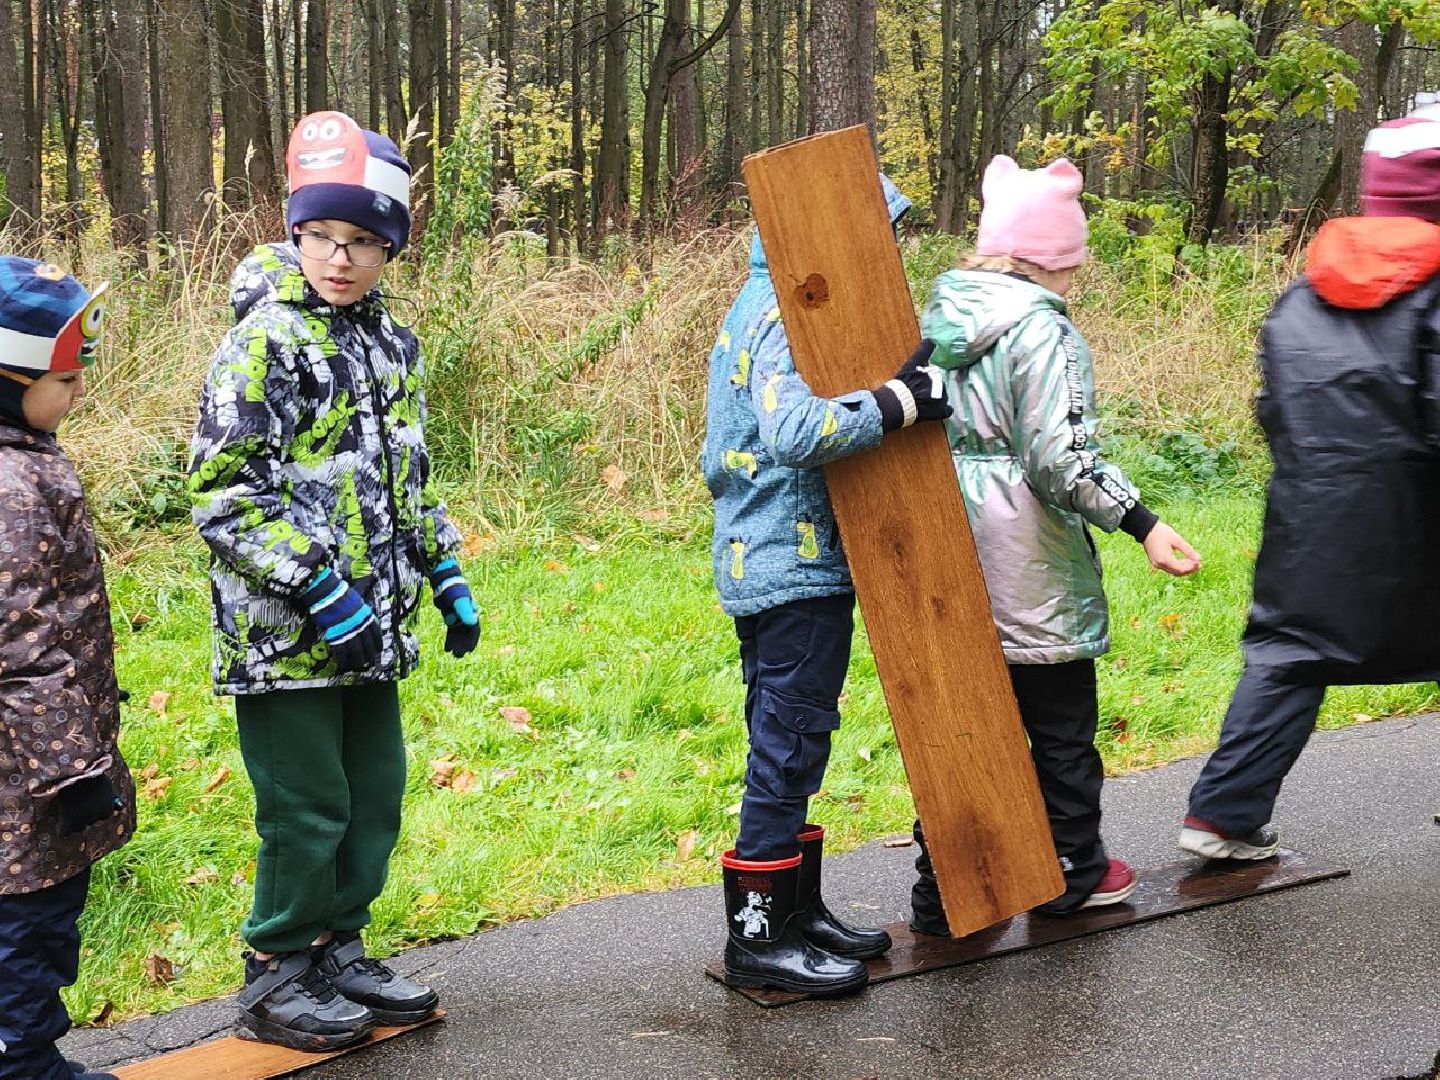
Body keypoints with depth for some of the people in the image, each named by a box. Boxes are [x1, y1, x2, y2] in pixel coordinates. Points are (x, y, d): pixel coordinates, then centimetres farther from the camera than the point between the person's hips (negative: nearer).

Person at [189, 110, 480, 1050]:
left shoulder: (392, 340, 12)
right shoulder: (268, 340, -13)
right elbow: (224, 490, -17)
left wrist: (447, 575, 18)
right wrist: (317, 589, -21)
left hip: (371, 630, 8)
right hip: (286, 633, -7)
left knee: (376, 797, 14)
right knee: (308, 810, 0)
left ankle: (336, 953, 31)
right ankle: (275, 984, 18)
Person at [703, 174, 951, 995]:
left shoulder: (762, 305, 16)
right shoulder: (787, 314, -16)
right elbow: (795, 430, -32)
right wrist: (898, 403, -27)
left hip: (759, 559, 11)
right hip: (797, 567, -11)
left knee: (788, 747, 16)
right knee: (789, 748, -3)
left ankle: (796, 909, 27)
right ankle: (760, 935, 5)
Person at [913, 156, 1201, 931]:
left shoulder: (936, 316, 7)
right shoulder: (1041, 328, -16)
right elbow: (1062, 458, -22)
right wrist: (1143, 525, -19)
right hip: (1028, 573, -6)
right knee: (1061, 722, 11)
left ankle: (941, 892, 15)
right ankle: (1072, 873, 25)